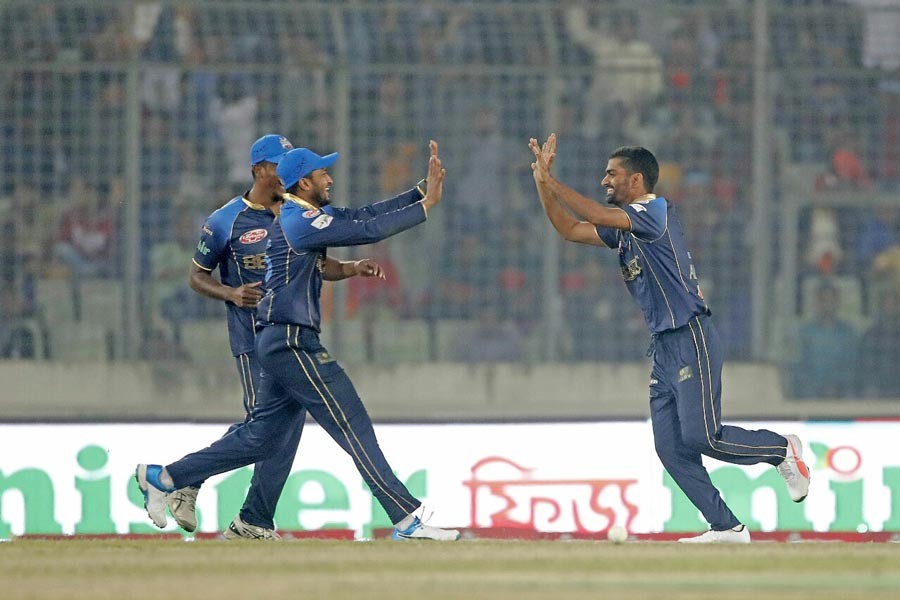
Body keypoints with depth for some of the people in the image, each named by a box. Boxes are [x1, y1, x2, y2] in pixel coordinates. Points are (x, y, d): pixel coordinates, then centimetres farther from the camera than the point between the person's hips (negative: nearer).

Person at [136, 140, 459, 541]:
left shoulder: (310, 215, 17)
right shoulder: (300, 221, -14)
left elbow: (364, 215, 13)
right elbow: (370, 229, -19)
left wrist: (422, 191, 6)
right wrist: (427, 205, -14)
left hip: (283, 344, 10)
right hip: (291, 343, -10)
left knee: (260, 438, 13)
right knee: (355, 430, -9)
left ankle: (162, 477, 18)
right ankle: (406, 519, -9)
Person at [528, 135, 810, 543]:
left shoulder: (655, 211, -10)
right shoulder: (623, 226, 17)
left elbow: (597, 216, -22)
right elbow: (569, 230, 19)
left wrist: (550, 180, -17)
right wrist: (543, 182, 8)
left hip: (691, 340, -9)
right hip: (664, 347, 9)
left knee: (701, 437, -14)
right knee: (671, 448, 1)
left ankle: (782, 449, 8)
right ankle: (726, 527, 3)